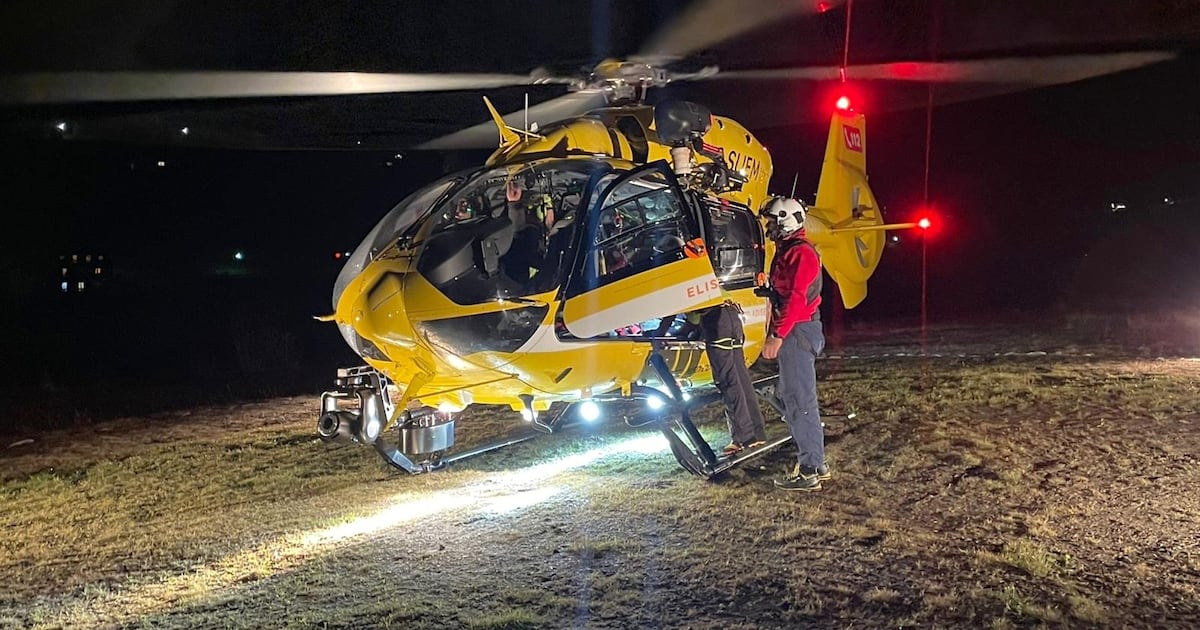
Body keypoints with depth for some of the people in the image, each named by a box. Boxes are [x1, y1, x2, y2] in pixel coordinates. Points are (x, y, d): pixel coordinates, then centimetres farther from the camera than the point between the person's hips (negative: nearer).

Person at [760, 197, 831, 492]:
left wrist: (777, 336, -25)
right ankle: (815, 463, 23)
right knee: (789, 395, 16)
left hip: (797, 333, -11)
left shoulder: (800, 253, -14)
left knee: (799, 401, -8)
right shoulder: (787, 251, 19)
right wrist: (777, 333, 19)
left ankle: (809, 472, -2)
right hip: (792, 333, 11)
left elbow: (795, 299, -23)